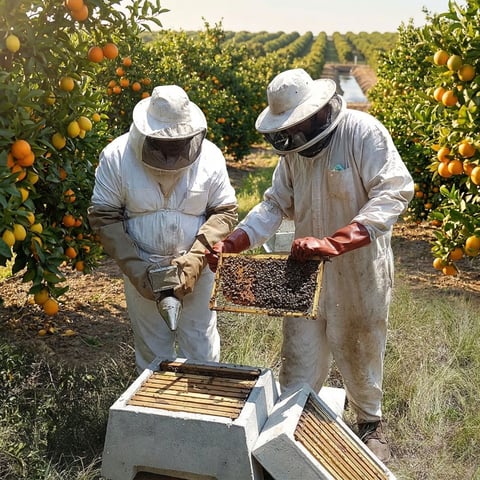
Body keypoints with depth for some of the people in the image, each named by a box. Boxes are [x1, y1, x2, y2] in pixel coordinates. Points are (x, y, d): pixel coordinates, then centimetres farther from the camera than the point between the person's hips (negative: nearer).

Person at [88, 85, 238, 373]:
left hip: (196, 270, 0)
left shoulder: (209, 155, -10)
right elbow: (103, 216, -7)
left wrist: (194, 260, -18)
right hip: (143, 271, 0)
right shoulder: (117, 156, -11)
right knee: (153, 354, 15)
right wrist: (135, 269, -15)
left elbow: (226, 211, -6)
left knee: (202, 354, 11)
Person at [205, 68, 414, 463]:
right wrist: (231, 243, -10)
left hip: (359, 270, -4)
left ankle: (370, 423, 41)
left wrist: (336, 242, -37)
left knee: (361, 352, 16)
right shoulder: (293, 150, 2)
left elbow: (395, 190, -26)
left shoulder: (363, 132, -17)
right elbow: (275, 205, 6)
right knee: (300, 356, 9)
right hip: (307, 267, 4)